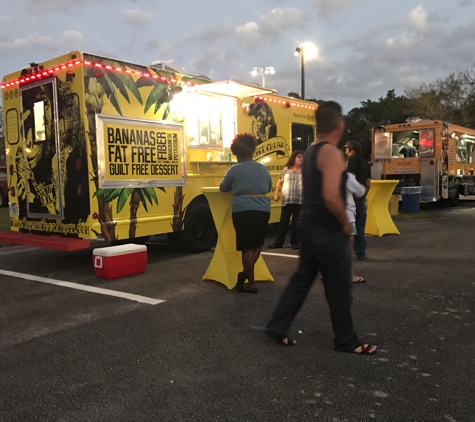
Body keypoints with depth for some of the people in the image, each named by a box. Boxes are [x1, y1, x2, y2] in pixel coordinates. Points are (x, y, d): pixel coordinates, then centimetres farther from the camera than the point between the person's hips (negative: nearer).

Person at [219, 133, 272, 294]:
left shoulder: (235, 170, -2)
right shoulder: (263, 169, 10)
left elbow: (223, 188, 10)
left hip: (243, 211, -4)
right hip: (263, 210, 4)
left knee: (247, 247, 2)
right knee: (257, 244, 20)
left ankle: (251, 283, 9)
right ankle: (246, 273, 19)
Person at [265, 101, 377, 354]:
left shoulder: (310, 151, 12)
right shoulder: (332, 153, -18)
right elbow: (331, 196, -29)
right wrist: (345, 223, -15)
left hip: (308, 225, 9)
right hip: (328, 231, -9)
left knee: (302, 278, 16)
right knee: (339, 288, 4)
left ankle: (277, 327, 21)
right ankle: (347, 341, 19)